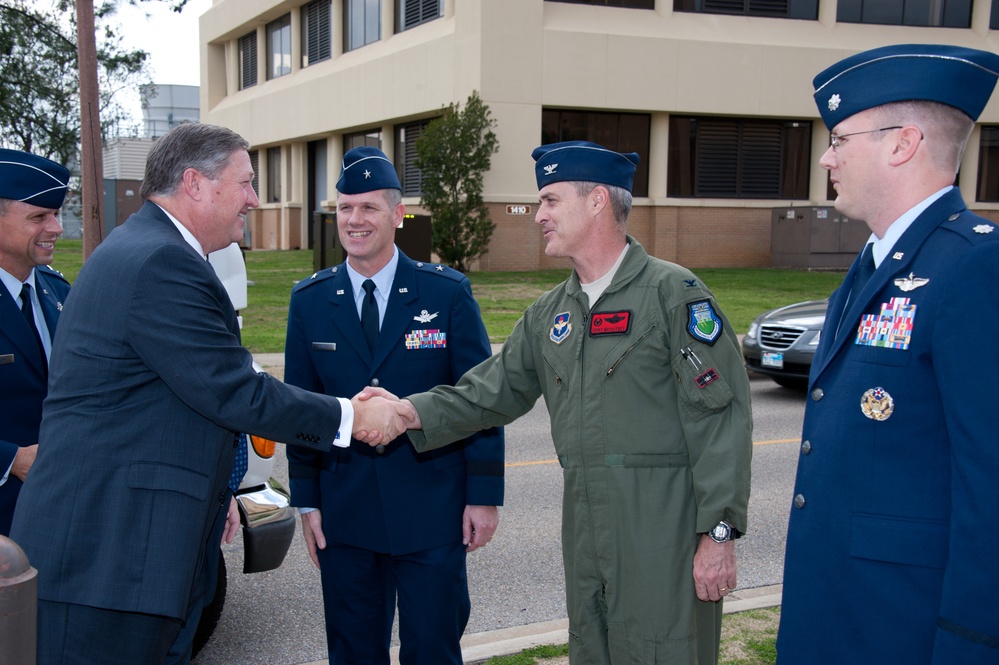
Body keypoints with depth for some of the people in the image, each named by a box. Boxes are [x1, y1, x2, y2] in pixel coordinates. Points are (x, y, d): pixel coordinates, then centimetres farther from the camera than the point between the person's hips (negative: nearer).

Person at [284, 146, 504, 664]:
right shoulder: (309, 301, 4)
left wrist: (484, 496, -5)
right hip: (345, 511, 3)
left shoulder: (447, 293, -4)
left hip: (431, 510, -2)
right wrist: (306, 500, 4)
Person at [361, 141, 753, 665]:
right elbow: (493, 390, 10)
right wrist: (414, 413, -6)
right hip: (584, 530, 7)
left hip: (664, 529, -6)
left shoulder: (673, 293, -10)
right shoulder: (550, 313, 12)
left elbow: (721, 420, -13)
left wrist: (718, 533, -16)